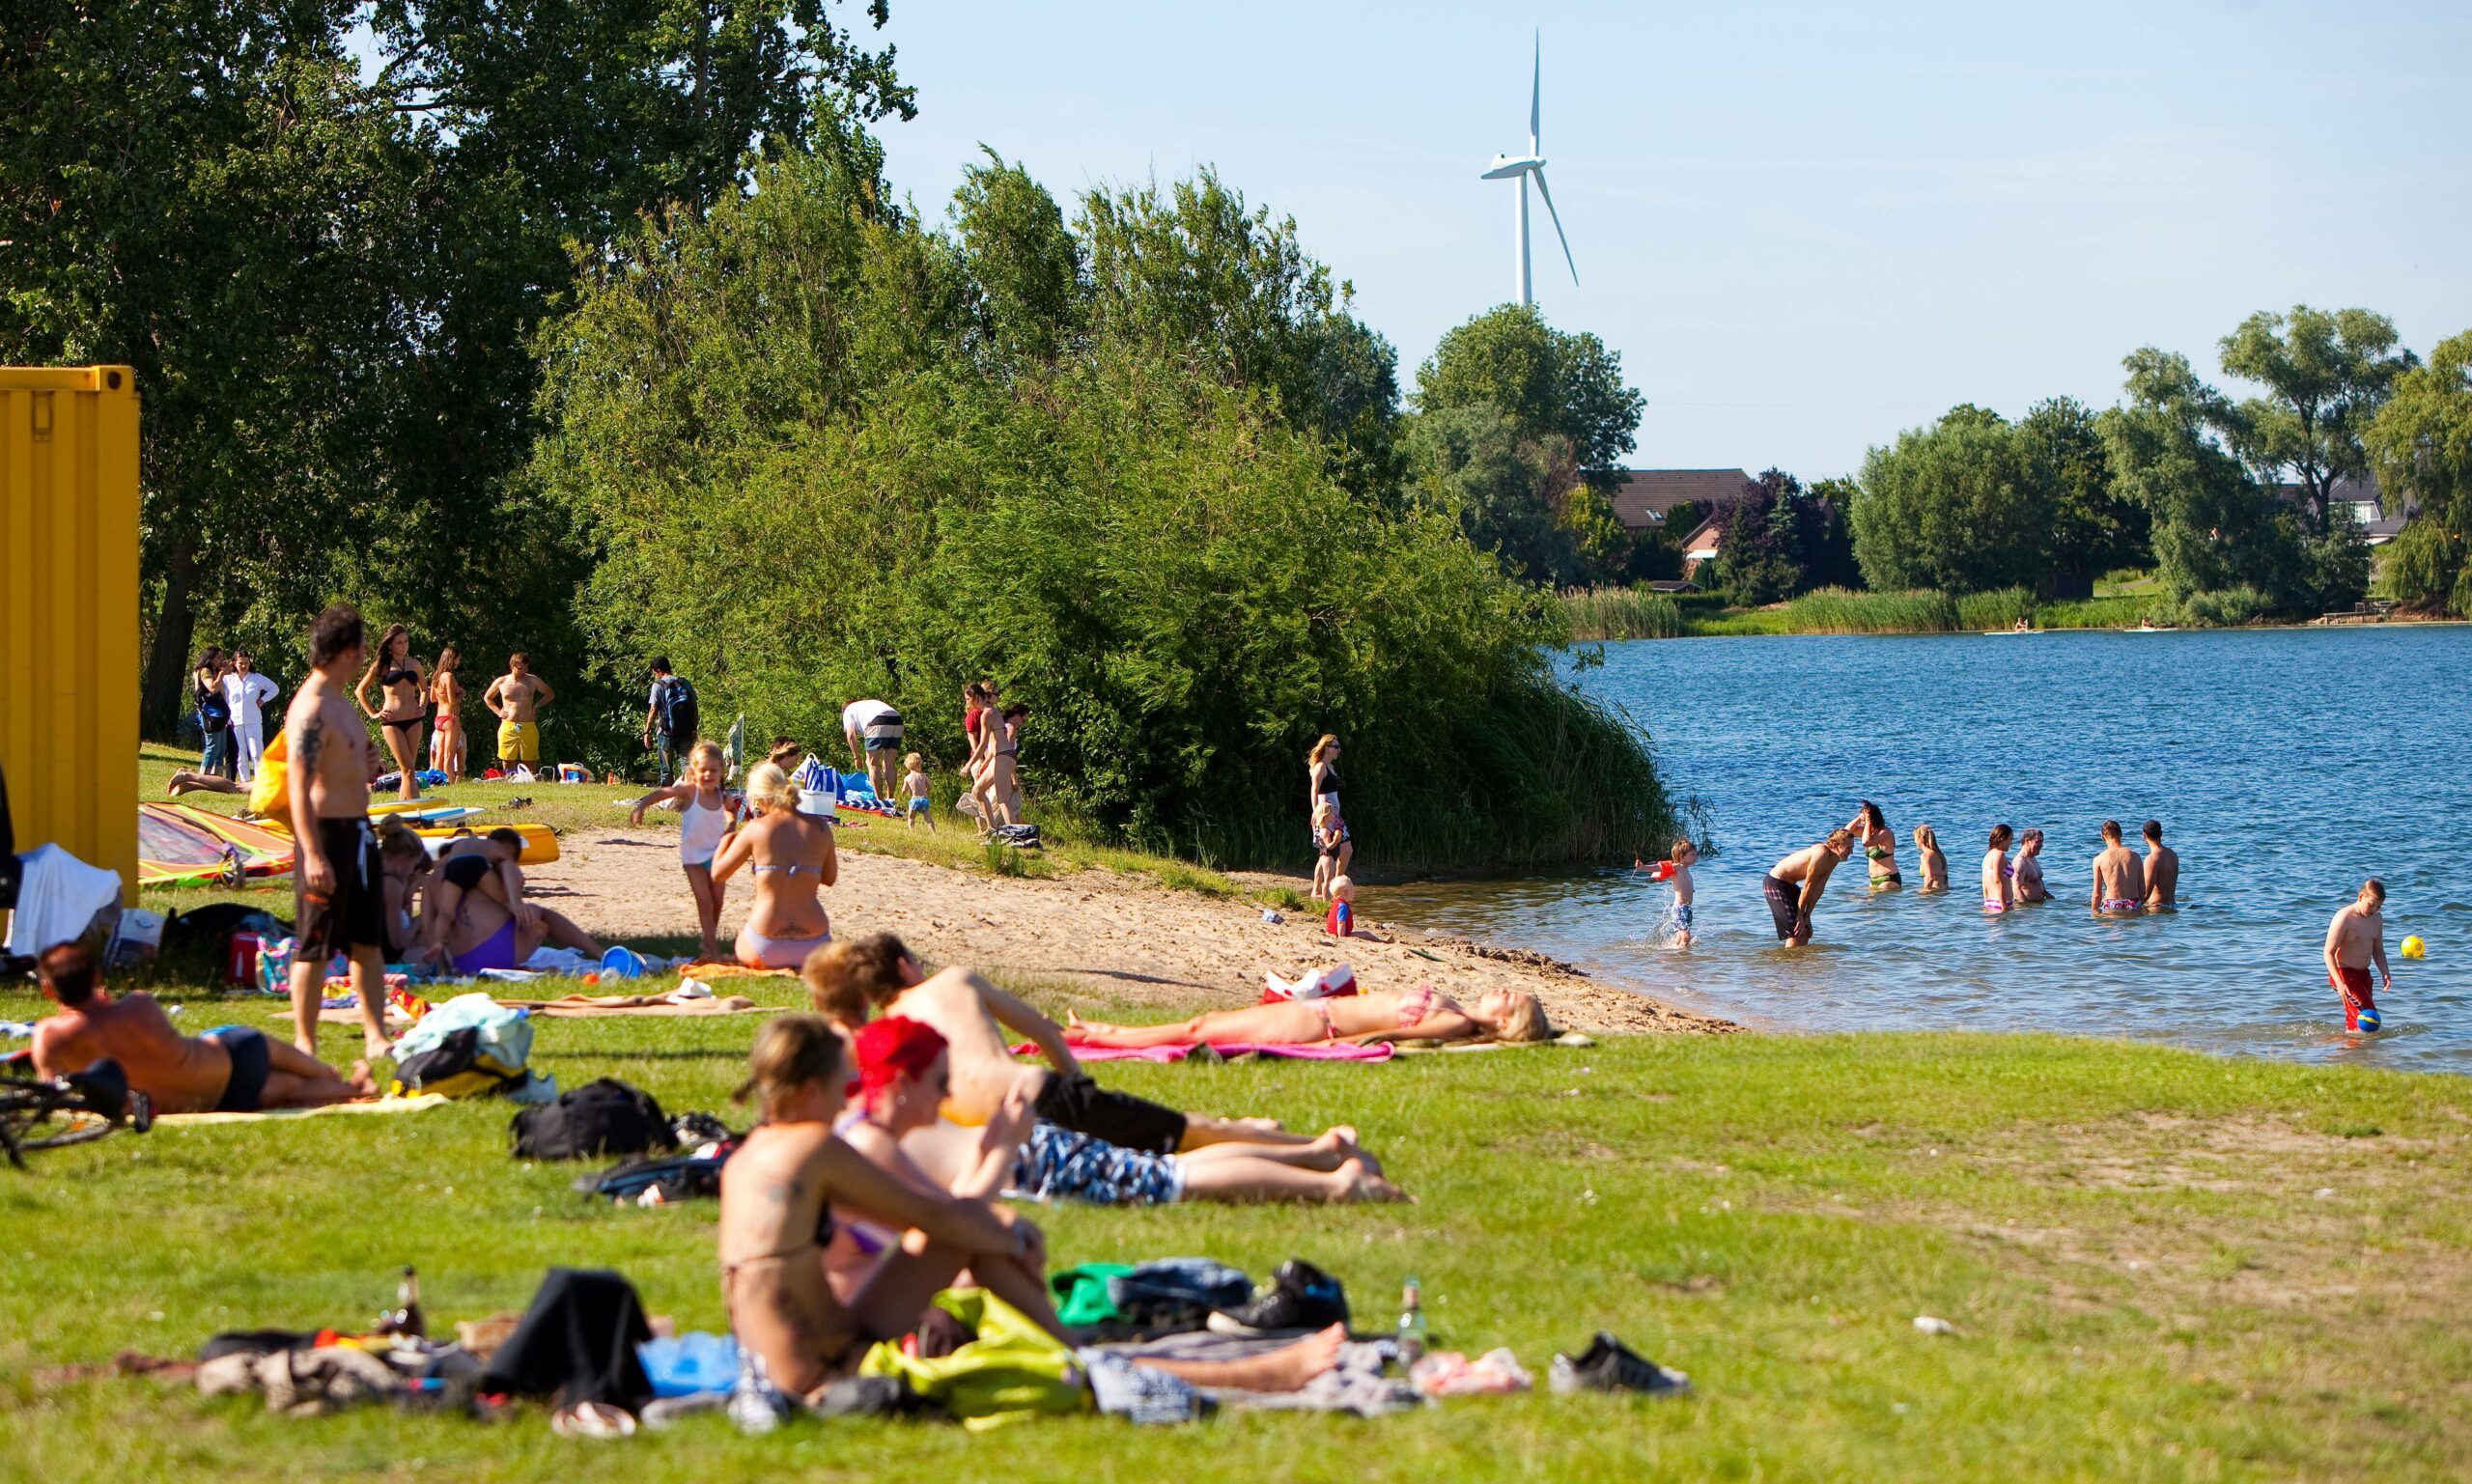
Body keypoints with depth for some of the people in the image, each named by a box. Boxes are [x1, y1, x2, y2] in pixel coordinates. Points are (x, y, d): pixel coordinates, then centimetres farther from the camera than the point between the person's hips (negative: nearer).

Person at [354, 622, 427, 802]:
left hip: (413, 721, 4)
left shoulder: (414, 664, 13)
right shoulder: (381, 665, 3)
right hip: (391, 722, -4)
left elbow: (424, 689, 29)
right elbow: (360, 690, 9)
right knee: (408, 770, -12)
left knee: (408, 770, 3)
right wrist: (373, 713, 2)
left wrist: (423, 707, 11)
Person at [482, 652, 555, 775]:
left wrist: (537, 705, 6)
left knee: (530, 762, -3)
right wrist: (498, 711, 10)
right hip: (507, 727, 0)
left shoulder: (533, 680, 7)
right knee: (507, 761, -1)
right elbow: (487, 698, 24)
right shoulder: (501, 682, 7)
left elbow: (550, 694, 21)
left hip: (528, 727, 0)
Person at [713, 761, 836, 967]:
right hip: (813, 946, 4)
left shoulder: (756, 829, -7)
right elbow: (830, 878, 16)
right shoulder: (820, 828, 1)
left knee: (741, 935, 33)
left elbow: (717, 874, 3)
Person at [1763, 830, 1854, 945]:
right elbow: (1808, 886, -23)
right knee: (1796, 931, -15)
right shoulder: (1822, 853, -27)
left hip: (1788, 884, 10)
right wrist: (1800, 916, -17)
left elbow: (1819, 888, 1)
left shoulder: (1834, 858, 2)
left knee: (1806, 930, 13)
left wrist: (1806, 916, -3)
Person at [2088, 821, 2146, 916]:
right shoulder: (2134, 856, 9)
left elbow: (2097, 894, 2)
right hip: (2134, 905, 3)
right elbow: (2143, 891, 12)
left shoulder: (2099, 859, 2)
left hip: (2112, 907, -3)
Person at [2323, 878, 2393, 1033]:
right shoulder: (2344, 918, -17)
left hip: (2363, 974, 8)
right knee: (2367, 1014, -16)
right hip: (2343, 973, -8)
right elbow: (2329, 952, -17)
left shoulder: (2377, 918, 7)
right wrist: (2339, 983, -27)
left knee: (2354, 1018, 7)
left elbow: (2378, 950, 17)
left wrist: (2385, 973, -2)